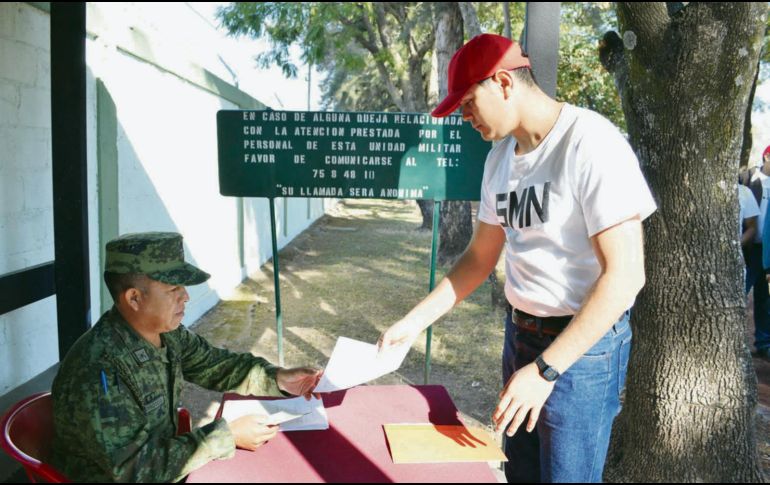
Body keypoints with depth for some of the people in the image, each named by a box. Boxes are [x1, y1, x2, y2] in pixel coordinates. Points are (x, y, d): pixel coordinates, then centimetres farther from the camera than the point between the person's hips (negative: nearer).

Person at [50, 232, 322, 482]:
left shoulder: (167, 333, -7)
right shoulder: (98, 370, -29)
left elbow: (213, 365, 8)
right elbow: (133, 467, -27)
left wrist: (275, 378, -7)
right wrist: (226, 436, -26)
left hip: (164, 465, 6)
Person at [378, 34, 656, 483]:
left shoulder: (591, 144, -19)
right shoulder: (501, 157, 5)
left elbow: (625, 274, -22)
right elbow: (480, 258, 12)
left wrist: (546, 369, -24)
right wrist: (415, 322, 5)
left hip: (582, 346, -7)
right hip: (520, 334, 7)